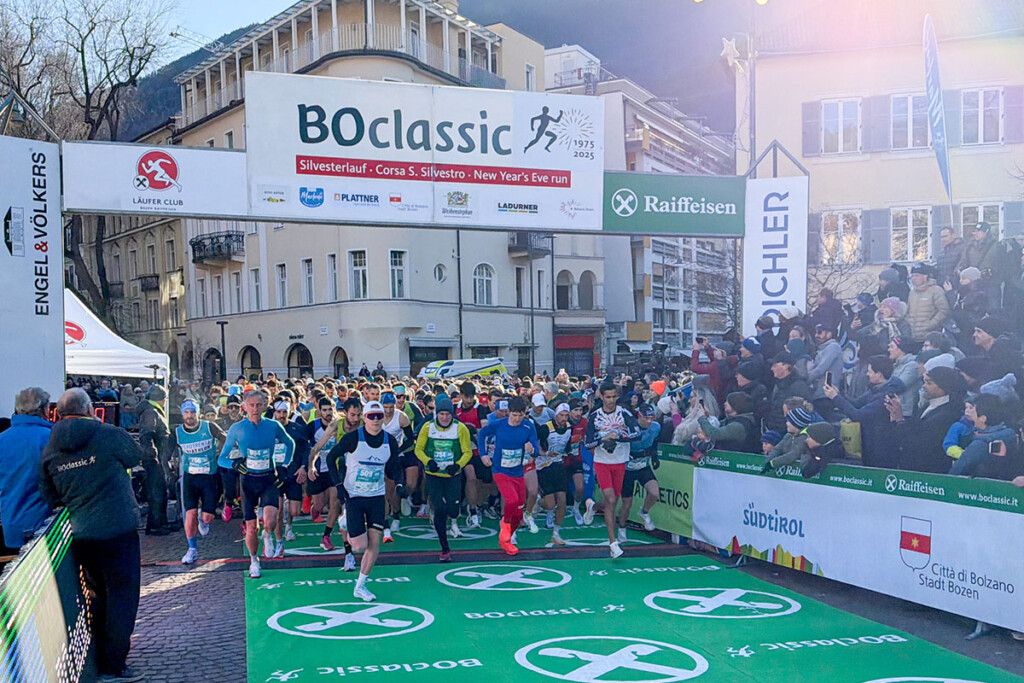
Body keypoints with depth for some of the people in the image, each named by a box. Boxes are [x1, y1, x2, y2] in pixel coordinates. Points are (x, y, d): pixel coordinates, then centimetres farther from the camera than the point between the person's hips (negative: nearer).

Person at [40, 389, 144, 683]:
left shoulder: (50, 450, 2)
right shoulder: (110, 435, -11)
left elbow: (49, 498, 7)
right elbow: (135, 457, 8)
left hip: (81, 535, 6)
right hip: (118, 531, -5)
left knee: (99, 595, 21)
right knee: (122, 595, 4)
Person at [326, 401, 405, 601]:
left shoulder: (390, 441, -2)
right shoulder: (353, 438, -13)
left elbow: (394, 468, 9)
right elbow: (331, 457, -4)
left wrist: (400, 483, -10)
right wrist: (338, 485, -11)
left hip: (377, 496, 3)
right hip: (353, 495, -3)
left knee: (374, 544, -1)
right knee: (360, 546, -5)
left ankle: (360, 586, 15)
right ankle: (346, 520, 29)